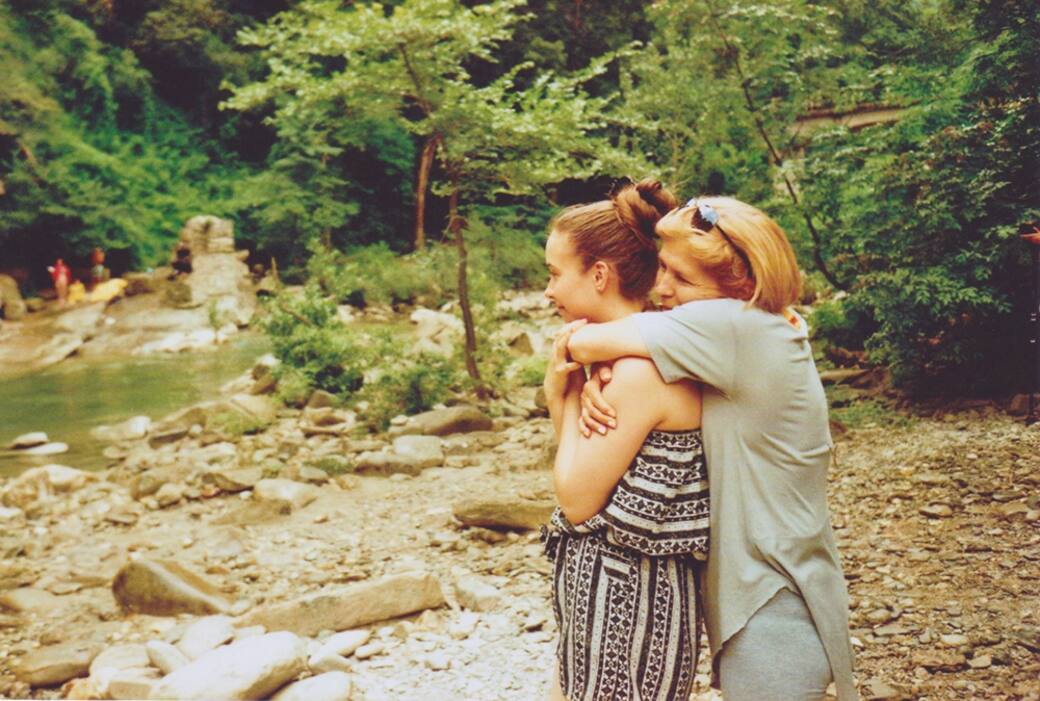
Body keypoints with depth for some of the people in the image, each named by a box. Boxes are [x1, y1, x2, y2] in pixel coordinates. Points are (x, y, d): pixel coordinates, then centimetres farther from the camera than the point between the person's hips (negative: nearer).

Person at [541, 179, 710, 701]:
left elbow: (578, 501, -18)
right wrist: (558, 395, -3)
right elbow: (583, 480, 9)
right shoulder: (632, 358, 5)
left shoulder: (640, 370, -24)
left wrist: (573, 395, -11)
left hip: (627, 601, -9)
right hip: (607, 593, 9)